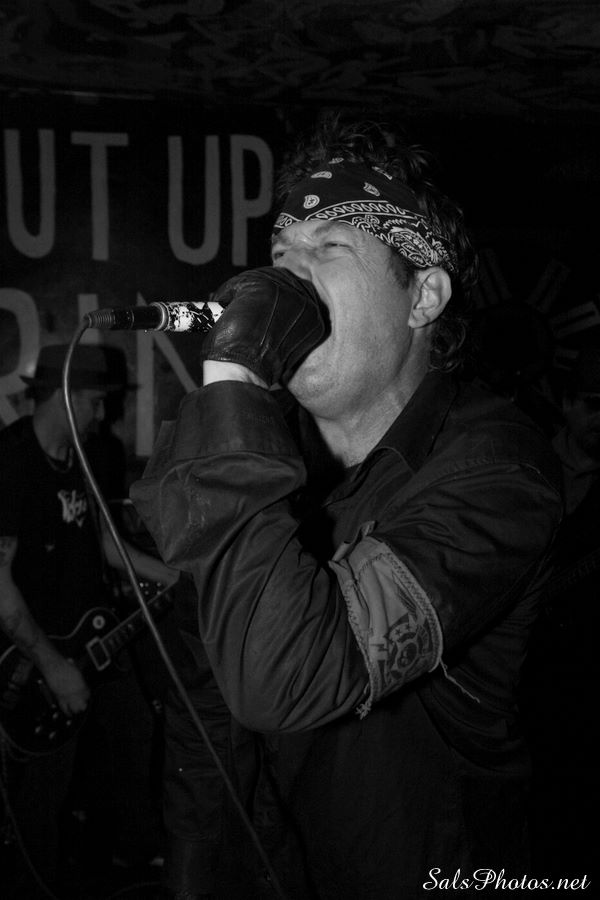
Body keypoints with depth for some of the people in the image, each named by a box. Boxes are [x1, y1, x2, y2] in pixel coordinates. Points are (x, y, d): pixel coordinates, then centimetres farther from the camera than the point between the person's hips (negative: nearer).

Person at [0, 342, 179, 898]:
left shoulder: (77, 458, 7)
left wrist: (177, 577, 10)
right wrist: (52, 665, -25)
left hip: (96, 641, 9)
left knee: (135, 744, 19)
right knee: (46, 786, 3)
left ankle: (138, 843, 42)